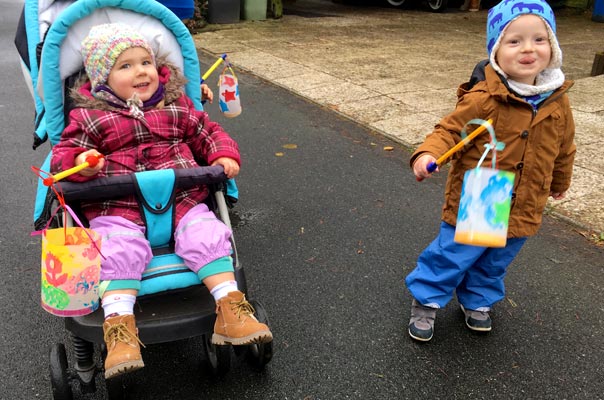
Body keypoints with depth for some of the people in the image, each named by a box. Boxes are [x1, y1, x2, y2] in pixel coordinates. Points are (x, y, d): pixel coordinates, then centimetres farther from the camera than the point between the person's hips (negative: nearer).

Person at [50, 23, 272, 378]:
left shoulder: (176, 105, 16)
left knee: (206, 233, -21)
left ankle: (231, 310, -20)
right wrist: (79, 162, -17)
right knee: (119, 247, -28)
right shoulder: (89, 116, 9)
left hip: (180, 195, 2)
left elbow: (207, 132, 22)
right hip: (118, 204, -1)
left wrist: (224, 155, 2)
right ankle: (119, 326, -29)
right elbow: (64, 153, 7)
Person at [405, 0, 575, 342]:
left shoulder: (558, 101, -3)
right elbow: (450, 129, -17)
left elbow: (564, 147, 12)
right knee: (451, 256, 7)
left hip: (523, 211, 5)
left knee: (494, 263, 23)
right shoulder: (484, 98, -20)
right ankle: (426, 300, 30)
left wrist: (561, 181, 27)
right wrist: (429, 153, -38)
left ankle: (477, 301, 47)